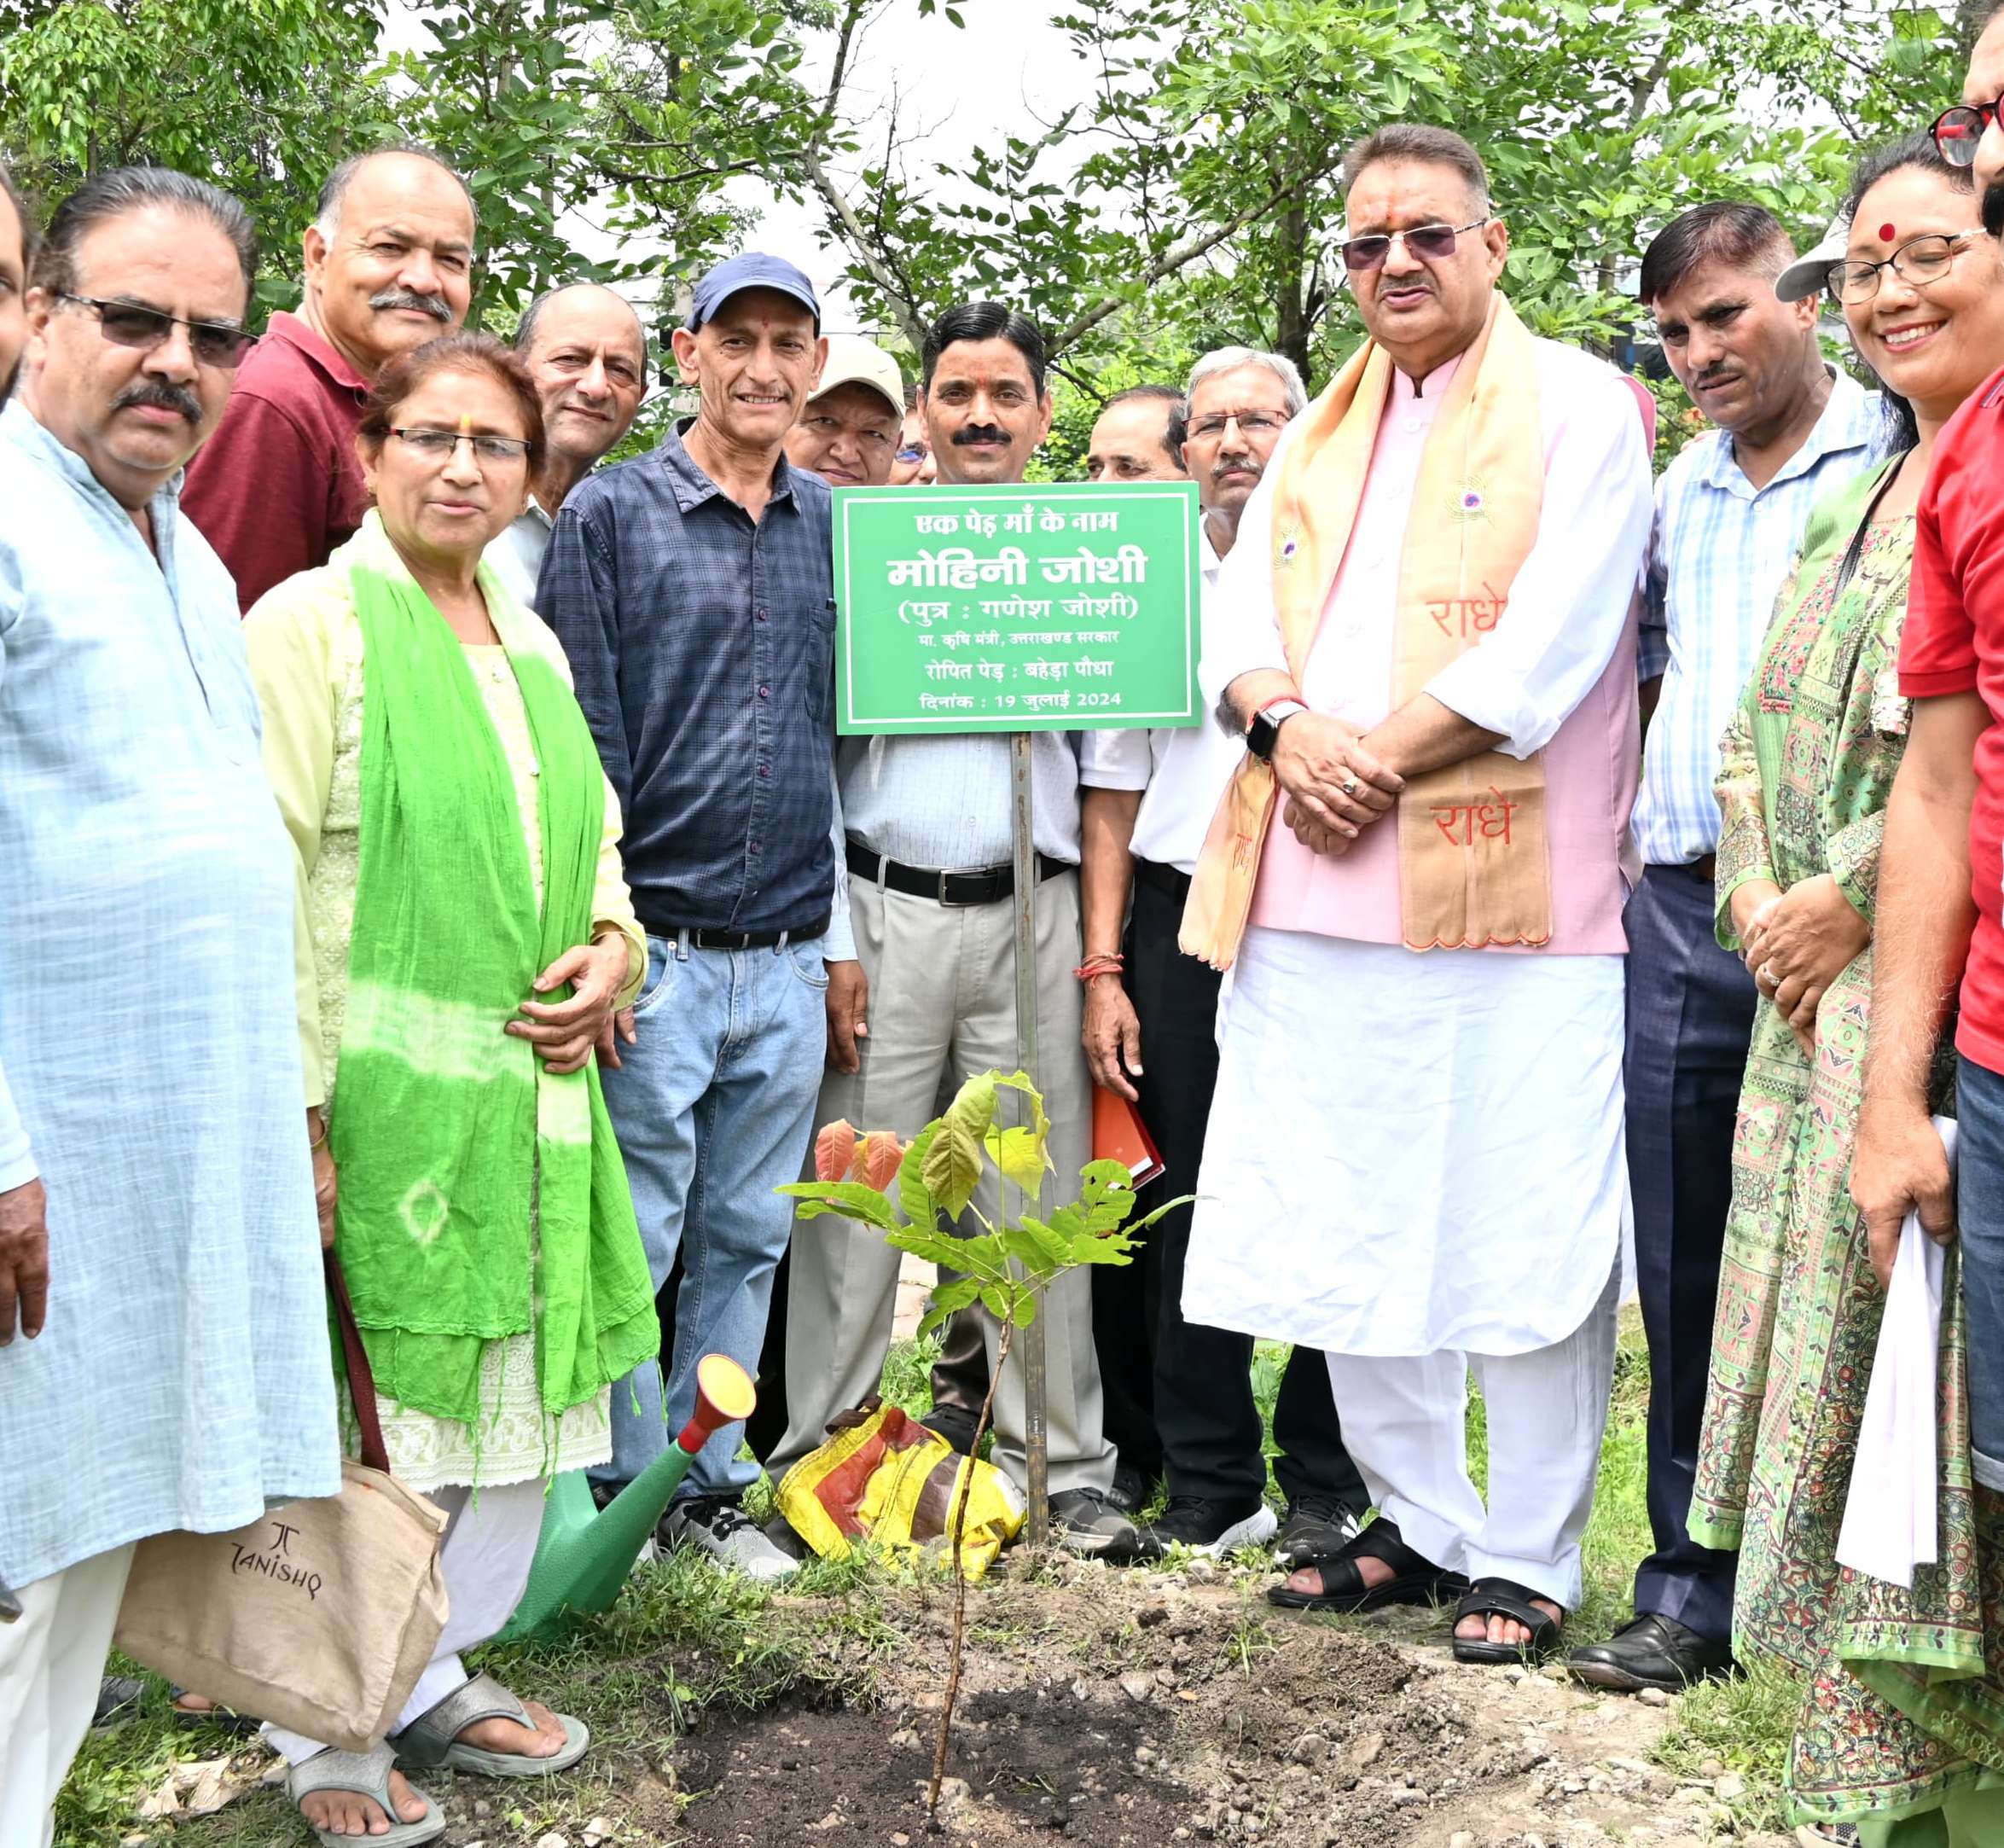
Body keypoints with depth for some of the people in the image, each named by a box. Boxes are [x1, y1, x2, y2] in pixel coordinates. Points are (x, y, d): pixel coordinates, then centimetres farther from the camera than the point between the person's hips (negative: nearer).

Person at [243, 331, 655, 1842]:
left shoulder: (531, 643, 15)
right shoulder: (314, 621, -7)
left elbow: (592, 843, 24)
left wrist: (612, 953, 3)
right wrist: (298, 1113, -16)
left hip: (529, 1091, 7)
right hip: (380, 1093, -7)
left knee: (512, 1401, 14)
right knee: (364, 1423, 1)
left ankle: (440, 1673, 33)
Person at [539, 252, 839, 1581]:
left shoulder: (835, 527, 13)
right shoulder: (610, 514, 0)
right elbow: (582, 738, -5)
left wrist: (845, 926, 12)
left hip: (791, 964, 4)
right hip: (660, 951, -4)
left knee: (747, 1237, 12)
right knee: (632, 1243, 2)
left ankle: (710, 1483, 25)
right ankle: (622, 1490, 18)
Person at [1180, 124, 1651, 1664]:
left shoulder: (1579, 410, 1)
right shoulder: (1319, 433, 21)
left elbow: (1552, 642, -11)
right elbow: (1242, 612, 12)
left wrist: (1379, 756, -12)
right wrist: (1285, 725, -9)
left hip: (1511, 900, -6)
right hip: (1318, 905, 6)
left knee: (1526, 1246, -1)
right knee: (1347, 1238, 11)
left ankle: (1528, 1561, 14)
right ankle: (1421, 1525, 27)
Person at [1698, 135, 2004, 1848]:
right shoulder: (1851, 501, 19)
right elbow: (1757, 728, 19)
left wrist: (1852, 899, -15)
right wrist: (1756, 895, 3)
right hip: (1819, 1010, 8)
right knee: (1840, 1387, 12)